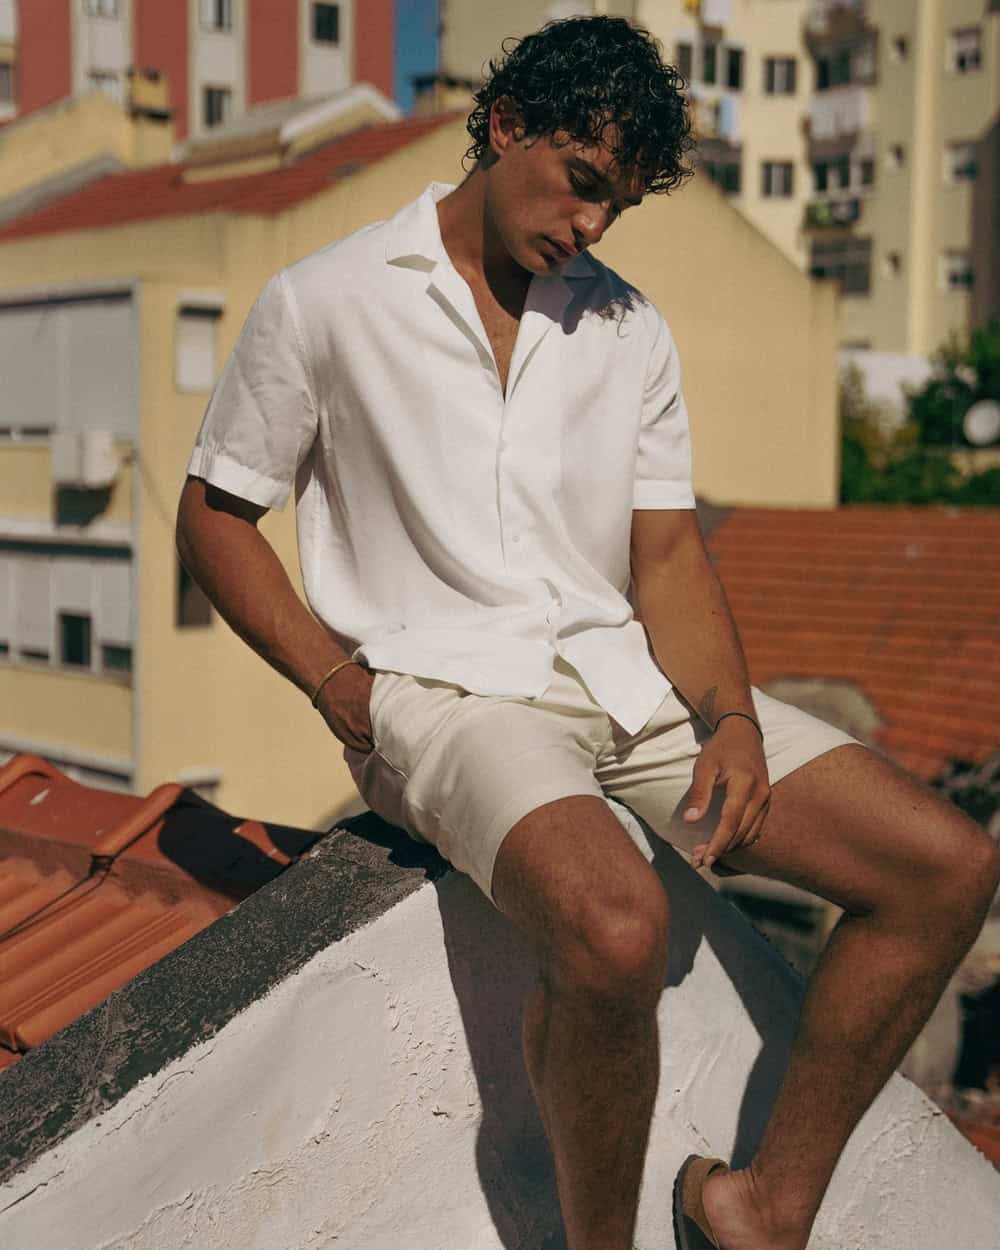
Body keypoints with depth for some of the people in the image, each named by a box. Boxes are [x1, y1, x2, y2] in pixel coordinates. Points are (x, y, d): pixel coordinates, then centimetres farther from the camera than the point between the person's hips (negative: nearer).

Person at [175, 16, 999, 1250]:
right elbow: (212, 516, 6)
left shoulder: (627, 328, 14)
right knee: (613, 926, -37)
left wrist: (732, 720, -8)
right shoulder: (324, 303, 2)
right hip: (441, 687, -5)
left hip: (623, 674, 6)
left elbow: (667, 555, 12)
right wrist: (342, 686, -9)